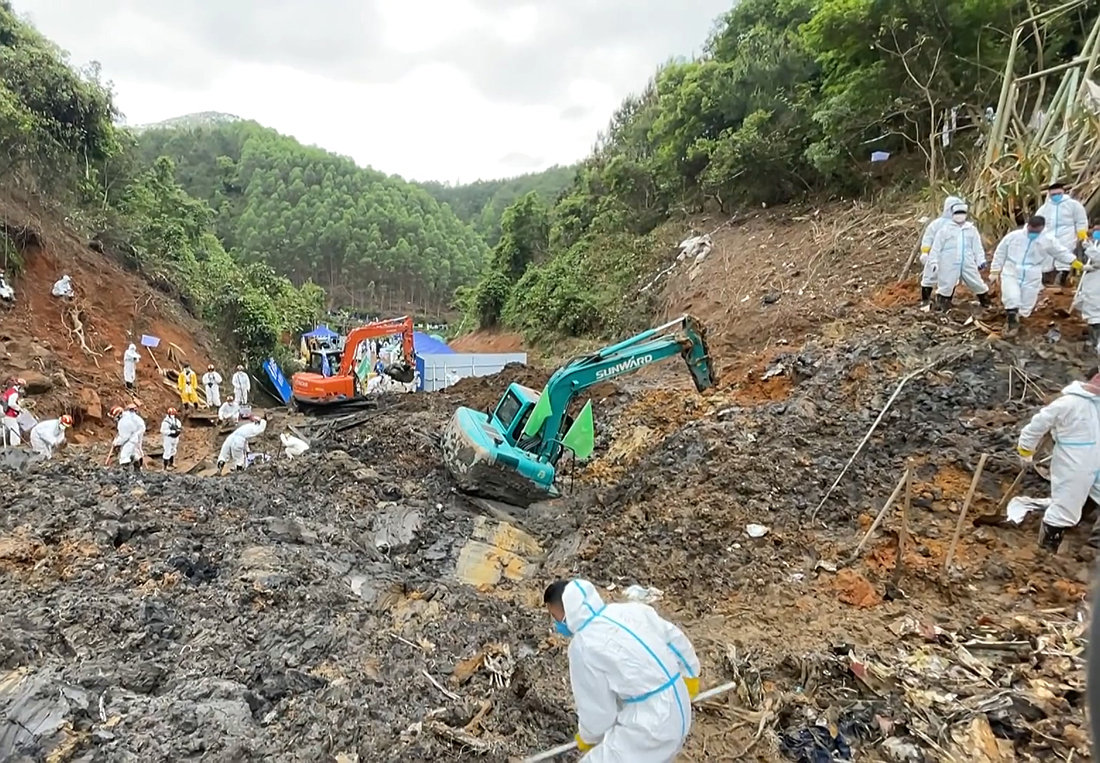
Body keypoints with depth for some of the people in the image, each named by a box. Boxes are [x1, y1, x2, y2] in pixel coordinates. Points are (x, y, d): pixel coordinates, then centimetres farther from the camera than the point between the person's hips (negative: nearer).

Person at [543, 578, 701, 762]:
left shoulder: (584, 645, -18)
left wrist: (586, 737, 13)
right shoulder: (630, 610, 2)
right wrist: (689, 674, 32)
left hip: (650, 726, -9)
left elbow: (597, 708, -9)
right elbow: (676, 638, 15)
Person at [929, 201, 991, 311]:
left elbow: (977, 246, 14)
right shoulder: (945, 228, 2)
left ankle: (986, 304, 27)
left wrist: (981, 260, 5)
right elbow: (936, 246, 0)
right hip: (949, 265, -3)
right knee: (946, 287, -1)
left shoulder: (971, 229, 13)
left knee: (978, 284, 10)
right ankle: (941, 308, 11)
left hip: (968, 264, 3)